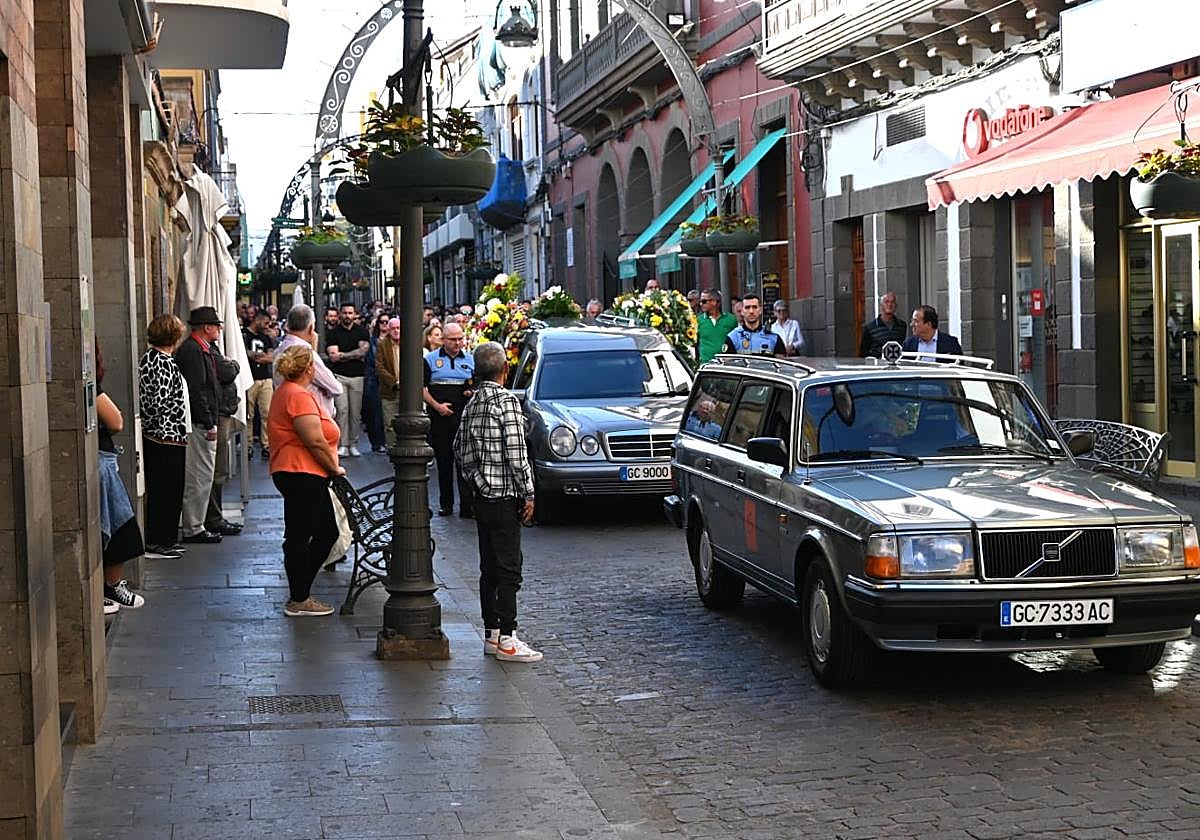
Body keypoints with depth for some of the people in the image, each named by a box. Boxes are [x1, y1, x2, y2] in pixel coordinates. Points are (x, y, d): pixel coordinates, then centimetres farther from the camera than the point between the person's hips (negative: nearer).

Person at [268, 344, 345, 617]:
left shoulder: (287, 392, 18)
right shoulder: (299, 396, -17)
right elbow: (316, 441, -21)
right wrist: (335, 467, -8)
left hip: (307, 476, 11)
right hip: (302, 474, -11)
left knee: (327, 532, 15)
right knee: (298, 537, -3)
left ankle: (300, 592, 19)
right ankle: (298, 601, 4)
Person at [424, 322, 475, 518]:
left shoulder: (470, 360, 12)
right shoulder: (431, 359, 6)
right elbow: (421, 387, 2)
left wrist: (473, 391, -4)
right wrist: (436, 405, -9)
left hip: (464, 417, 0)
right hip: (440, 417, 0)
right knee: (443, 461, 7)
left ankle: (467, 505, -7)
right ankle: (446, 504, 16)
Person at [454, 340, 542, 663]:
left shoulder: (472, 404, 10)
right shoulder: (507, 401, -14)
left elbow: (461, 451, 14)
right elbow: (516, 454, -17)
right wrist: (528, 494, -12)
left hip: (482, 496, 8)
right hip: (505, 497, -8)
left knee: (489, 568, 12)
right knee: (508, 569, -5)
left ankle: (491, 634, 18)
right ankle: (507, 641, -4)